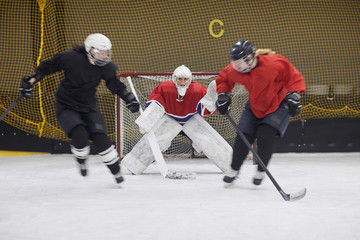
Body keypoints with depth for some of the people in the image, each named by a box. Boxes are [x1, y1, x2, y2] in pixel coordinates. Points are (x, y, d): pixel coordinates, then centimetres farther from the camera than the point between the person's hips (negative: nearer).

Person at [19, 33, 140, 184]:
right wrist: (31, 80, -12)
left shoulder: (106, 67, -7)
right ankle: (81, 161, 7)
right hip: (66, 107, -3)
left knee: (100, 138, -13)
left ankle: (116, 171, 7)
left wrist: (129, 99, 1)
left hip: (88, 107, 3)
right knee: (80, 135, -27)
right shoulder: (71, 58, -19)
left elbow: (115, 85, 9)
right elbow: (48, 66, -6)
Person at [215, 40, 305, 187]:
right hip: (255, 106, 4)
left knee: (265, 136, -19)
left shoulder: (274, 63, -31)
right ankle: (234, 170, 20)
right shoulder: (235, 71, -16)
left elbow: (294, 78, -18)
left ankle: (260, 172, 2)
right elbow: (223, 79, 6)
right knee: (243, 136, -1)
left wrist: (293, 95, -25)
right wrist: (223, 95, -6)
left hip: (279, 104, -4)